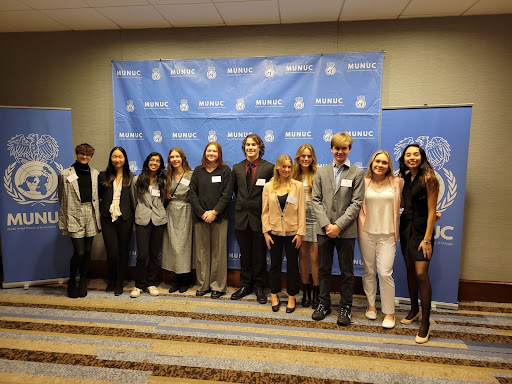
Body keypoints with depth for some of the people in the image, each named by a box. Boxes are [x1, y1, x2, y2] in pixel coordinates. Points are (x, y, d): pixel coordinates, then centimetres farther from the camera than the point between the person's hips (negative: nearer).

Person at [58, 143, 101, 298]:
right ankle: (71, 282, 17)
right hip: (75, 216, -3)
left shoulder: (96, 174, 10)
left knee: (87, 251, 9)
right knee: (79, 252, -7)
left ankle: (83, 282, 26)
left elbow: (99, 196, 10)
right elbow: (62, 199, 3)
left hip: (91, 215, 3)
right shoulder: (65, 174, 3)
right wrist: (63, 221, 1)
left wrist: (98, 216, 3)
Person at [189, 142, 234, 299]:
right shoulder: (198, 171, 10)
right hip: (200, 217, 2)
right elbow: (193, 194, 5)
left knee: (218, 252, 1)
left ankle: (218, 286, 13)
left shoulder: (225, 171, 2)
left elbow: (227, 194, -4)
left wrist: (214, 212, -12)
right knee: (201, 251, 6)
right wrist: (202, 213, -6)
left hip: (219, 217, -2)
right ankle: (203, 285, 18)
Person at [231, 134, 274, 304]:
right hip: (241, 216, 3)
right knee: (244, 254, 14)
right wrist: (242, 203, 8)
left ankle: (259, 287, 23)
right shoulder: (237, 168, 7)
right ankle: (245, 285, 28)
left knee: (260, 254, 8)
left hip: (260, 216, -3)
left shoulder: (269, 168, -5)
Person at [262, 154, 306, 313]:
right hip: (274, 232, 1)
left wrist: (300, 233, -6)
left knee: (292, 266, 8)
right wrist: (266, 232, -2)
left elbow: (301, 211, -2)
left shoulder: (298, 186, -2)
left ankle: (291, 298, 23)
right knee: (275, 265, 11)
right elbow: (265, 211, 4)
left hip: (292, 232, -1)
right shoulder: (268, 187, 2)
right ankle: (274, 297, 27)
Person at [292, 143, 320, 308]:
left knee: (314, 257, -1)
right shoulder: (294, 176, 7)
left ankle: (316, 293, 15)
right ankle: (305, 291, 24)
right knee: (303, 255, 10)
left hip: (314, 219, -3)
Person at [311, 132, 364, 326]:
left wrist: (339, 225, -14)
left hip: (346, 230, -2)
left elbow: (356, 203, -6)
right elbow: (316, 200, 3)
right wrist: (326, 224, -9)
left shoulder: (357, 173, 0)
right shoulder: (321, 171, 9)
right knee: (324, 269, 12)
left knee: (347, 271, 9)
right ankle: (324, 303, 28)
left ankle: (346, 307, 24)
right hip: (324, 229, 3)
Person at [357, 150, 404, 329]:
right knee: (368, 271, 11)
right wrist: (359, 231, 2)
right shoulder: (364, 182, 1)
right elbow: (359, 207, 6)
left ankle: (389, 312, 10)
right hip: (367, 233, 1)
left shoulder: (397, 182, 1)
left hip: (387, 235, -1)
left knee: (385, 273, -6)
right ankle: (371, 305, 29)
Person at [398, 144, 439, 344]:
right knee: (410, 270, 13)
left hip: (421, 228, -7)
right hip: (406, 226, 7)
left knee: (421, 273, -11)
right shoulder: (405, 178, 9)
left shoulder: (428, 178, -11)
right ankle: (414, 309, 29)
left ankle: (425, 323, -1)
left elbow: (431, 211, -13)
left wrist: (427, 239, -17)